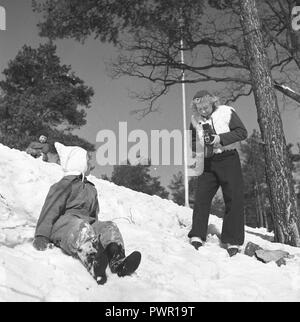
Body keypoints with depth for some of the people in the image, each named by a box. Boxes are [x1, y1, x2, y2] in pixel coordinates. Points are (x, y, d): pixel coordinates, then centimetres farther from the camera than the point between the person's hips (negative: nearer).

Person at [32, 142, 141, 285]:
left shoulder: (91, 189, 30)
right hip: (65, 224, -6)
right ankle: (95, 267, -63)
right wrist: (41, 236, -13)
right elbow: (50, 210, -4)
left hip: (86, 223, 6)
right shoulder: (62, 186, 6)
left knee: (110, 227, -21)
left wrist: (97, 229, 28)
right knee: (82, 228, -38)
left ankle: (118, 262, -48)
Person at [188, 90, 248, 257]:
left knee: (234, 200, -3)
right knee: (201, 198, -6)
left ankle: (233, 241, 5)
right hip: (207, 163, 3)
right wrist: (201, 144, -9)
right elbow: (192, 141, 14)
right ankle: (197, 236, -1)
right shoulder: (195, 119, 6)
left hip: (228, 160, -3)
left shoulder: (226, 112, -4)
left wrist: (220, 138, -18)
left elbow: (242, 132, -7)